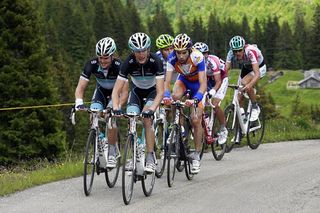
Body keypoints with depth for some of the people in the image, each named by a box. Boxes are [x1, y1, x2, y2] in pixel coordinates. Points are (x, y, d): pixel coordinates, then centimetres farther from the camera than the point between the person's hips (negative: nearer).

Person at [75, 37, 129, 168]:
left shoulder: (119, 66, -33)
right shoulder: (91, 65, -27)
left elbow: (124, 91, -35)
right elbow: (80, 87, -27)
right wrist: (79, 103, -45)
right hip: (101, 90, 3)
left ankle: (112, 153, -13)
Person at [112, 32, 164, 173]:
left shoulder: (155, 61, -33)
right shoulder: (129, 63, -28)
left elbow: (160, 92, -35)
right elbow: (116, 90, -27)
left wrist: (152, 109, -50)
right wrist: (115, 108, -45)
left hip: (153, 90, -2)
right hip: (137, 91, 2)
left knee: (146, 118, -26)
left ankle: (150, 159, -20)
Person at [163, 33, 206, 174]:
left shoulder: (198, 58, -37)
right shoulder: (172, 58, -29)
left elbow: (203, 84, -41)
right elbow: (167, 81, -32)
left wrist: (195, 99, -57)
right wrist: (166, 96, -51)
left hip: (198, 83, -3)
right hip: (184, 79, 3)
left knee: (196, 119, -12)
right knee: (175, 97, -32)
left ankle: (196, 156, -1)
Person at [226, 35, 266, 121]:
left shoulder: (250, 52, -40)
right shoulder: (231, 53, -27)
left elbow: (257, 74, -48)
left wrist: (250, 85, -66)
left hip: (259, 67, -5)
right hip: (246, 68, 5)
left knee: (245, 83, -32)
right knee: (239, 98, -5)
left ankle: (255, 108, -15)